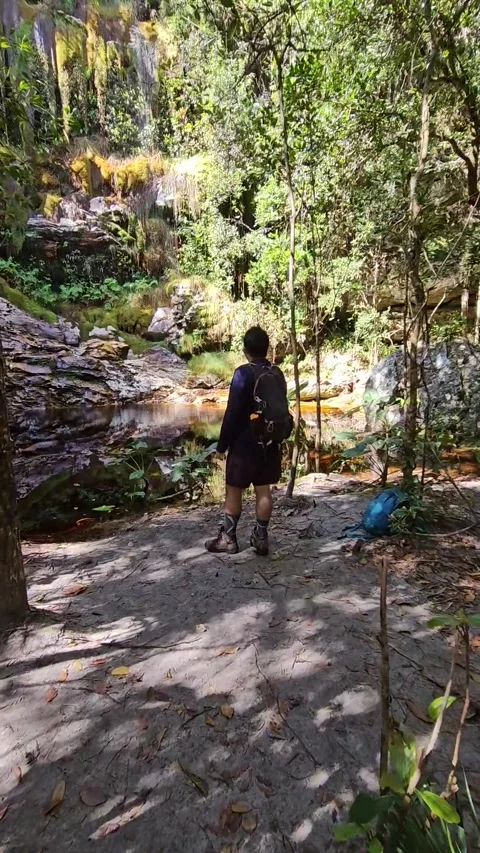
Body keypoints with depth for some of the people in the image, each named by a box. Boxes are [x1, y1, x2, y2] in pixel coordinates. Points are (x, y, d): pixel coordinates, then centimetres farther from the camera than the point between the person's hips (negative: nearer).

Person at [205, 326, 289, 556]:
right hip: (270, 443, 6)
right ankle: (261, 538, 17)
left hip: (244, 443, -6)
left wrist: (222, 445, -9)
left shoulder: (244, 373, -15)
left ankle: (228, 539, 14)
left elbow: (232, 413, -16)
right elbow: (282, 410, 11)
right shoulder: (278, 374, 5)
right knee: (264, 490, 11)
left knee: (233, 490, 6)